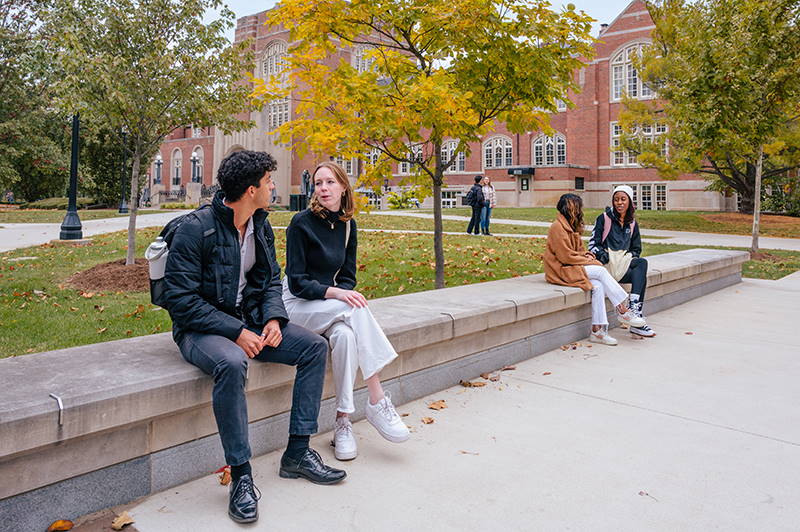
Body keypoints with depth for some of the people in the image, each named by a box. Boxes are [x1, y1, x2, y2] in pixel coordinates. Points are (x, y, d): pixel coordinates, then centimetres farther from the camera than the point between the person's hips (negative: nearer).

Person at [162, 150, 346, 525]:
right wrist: (235, 332, -24)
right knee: (232, 363, -39)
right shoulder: (196, 228, -18)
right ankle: (240, 475, -23)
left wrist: (273, 318, -7)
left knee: (314, 346, -8)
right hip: (201, 327, -7)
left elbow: (272, 279, 13)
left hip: (249, 321, 7)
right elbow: (182, 299, -20)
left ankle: (297, 452, -3)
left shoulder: (260, 227, 5)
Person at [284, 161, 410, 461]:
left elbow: (348, 276, 9)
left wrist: (343, 294, -14)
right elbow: (297, 282, -14)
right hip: (296, 305, -5)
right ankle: (377, 402, -30)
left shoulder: (347, 225, 6)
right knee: (357, 308, -33)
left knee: (345, 335, -32)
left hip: (329, 305, 5)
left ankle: (343, 421, -24)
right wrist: (335, 294, -28)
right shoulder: (302, 223, -10)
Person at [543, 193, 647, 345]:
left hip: (574, 266, 9)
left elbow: (579, 249, 23)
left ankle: (597, 330, -19)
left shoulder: (571, 227, 18)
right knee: (601, 271, -20)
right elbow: (566, 257, -18)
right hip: (562, 270, -9)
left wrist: (587, 255, 1)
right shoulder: (557, 227, -13)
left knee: (598, 286, -18)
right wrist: (588, 261, -9)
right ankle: (622, 311, -12)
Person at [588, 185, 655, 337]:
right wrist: (603, 254, -18)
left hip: (625, 263, 5)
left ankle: (634, 310, -33)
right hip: (607, 263, -5)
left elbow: (636, 249, 22)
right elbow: (593, 244, 0)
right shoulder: (604, 219, 5)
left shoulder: (632, 223, 19)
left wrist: (629, 256, 0)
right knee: (642, 262, -27)